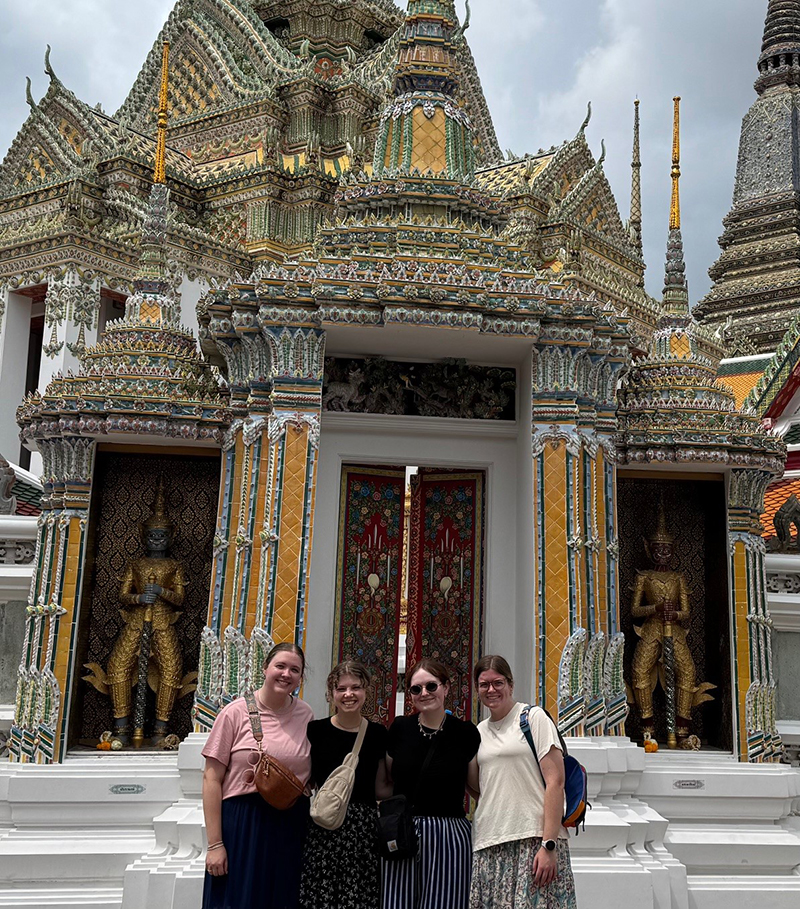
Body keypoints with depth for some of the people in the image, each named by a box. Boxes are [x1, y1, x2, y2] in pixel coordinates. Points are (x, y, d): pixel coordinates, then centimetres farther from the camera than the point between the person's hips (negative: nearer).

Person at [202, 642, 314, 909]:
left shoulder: (306, 715, 3)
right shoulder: (236, 712, -8)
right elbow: (212, 779, -7)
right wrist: (214, 844, -9)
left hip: (292, 827, 3)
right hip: (242, 824, -3)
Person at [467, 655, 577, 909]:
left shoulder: (534, 717, 0)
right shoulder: (479, 731, 16)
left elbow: (555, 782, -7)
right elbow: (479, 787, 15)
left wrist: (549, 845, -14)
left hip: (533, 840, -4)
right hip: (488, 845, 5)